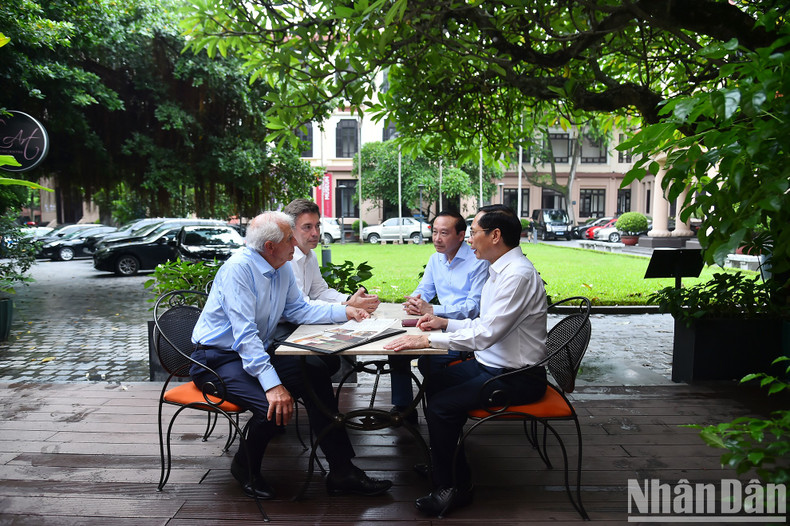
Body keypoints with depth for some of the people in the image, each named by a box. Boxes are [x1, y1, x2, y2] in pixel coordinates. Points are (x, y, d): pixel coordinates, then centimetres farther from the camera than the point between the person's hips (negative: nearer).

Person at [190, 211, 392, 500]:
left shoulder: (283, 269, 3)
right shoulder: (238, 268, -23)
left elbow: (297, 310, 16)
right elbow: (245, 334, -29)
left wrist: (344, 311, 4)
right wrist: (272, 384, -36)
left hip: (258, 351, 8)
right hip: (217, 359, -8)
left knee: (316, 377, -9)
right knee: (275, 405, -30)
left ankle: (341, 471, -2)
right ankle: (245, 467, 3)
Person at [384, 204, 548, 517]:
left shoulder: (518, 275, -24)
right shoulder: (500, 270, 8)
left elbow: (485, 333, -30)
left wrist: (426, 340, -28)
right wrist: (445, 323, 8)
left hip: (515, 379, -10)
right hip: (492, 363, 10)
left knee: (441, 406, -17)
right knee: (434, 383, 12)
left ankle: (454, 488, 4)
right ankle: (442, 462, 27)